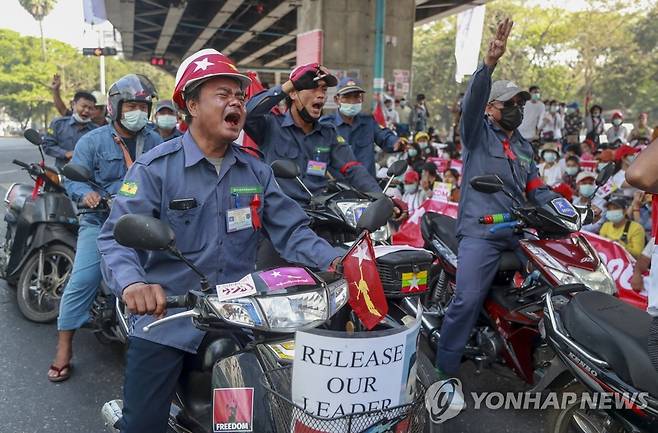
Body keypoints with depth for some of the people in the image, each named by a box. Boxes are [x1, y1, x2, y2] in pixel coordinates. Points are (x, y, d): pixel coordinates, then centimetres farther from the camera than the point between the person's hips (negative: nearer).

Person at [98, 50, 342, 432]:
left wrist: (332, 260, -15)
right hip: (165, 319, -4)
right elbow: (117, 236, -16)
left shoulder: (256, 171, 6)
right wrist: (132, 283, -37)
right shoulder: (156, 167, -9)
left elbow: (291, 229, 2)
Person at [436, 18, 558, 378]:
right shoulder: (478, 132, 6)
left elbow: (536, 189, 21)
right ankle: (444, 371, -5)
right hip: (480, 231, -7)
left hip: (519, 230, 7)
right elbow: (472, 100, -14)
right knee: (468, 300, -17)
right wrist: (490, 61, -29)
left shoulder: (523, 146, 24)